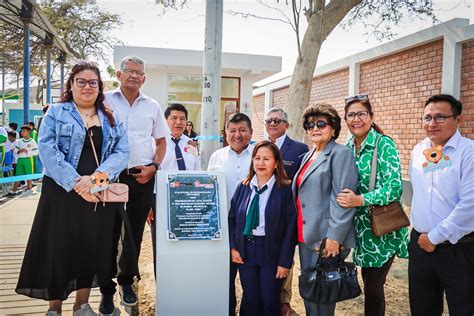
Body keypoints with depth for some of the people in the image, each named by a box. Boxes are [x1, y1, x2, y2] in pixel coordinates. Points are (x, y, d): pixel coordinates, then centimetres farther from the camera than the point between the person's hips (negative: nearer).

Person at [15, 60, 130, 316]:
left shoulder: (112, 119, 12)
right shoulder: (56, 113, 5)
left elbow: (121, 153, 1)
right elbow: (48, 151, -8)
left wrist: (98, 176, -16)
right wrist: (76, 182, -19)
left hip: (100, 195, 3)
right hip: (62, 193, -2)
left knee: (92, 248, 8)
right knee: (59, 248, 1)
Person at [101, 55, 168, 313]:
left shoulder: (152, 106, 9)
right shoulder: (105, 101, 1)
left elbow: (161, 141, 14)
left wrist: (153, 166, 1)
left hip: (143, 177, 3)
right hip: (111, 175, -2)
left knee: (135, 233, 12)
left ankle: (126, 281, 30)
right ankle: (106, 290, 16)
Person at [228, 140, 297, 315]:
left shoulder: (285, 189, -9)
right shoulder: (243, 187, 3)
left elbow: (291, 227, -10)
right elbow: (232, 218, 9)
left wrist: (285, 261, -10)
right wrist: (233, 247, 1)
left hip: (271, 251, -3)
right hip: (246, 250, 3)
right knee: (249, 300, 11)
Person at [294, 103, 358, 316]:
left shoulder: (340, 153, -9)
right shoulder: (308, 156, 16)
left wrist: (334, 237, -21)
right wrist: (298, 231, 16)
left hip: (326, 238, -8)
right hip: (306, 235, 8)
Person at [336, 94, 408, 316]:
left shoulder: (384, 144, -12)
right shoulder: (348, 147, 6)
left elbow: (395, 187, -20)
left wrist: (360, 200, -30)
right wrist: (348, 200, -2)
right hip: (361, 225, 6)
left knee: (374, 286, 2)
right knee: (369, 282, 16)